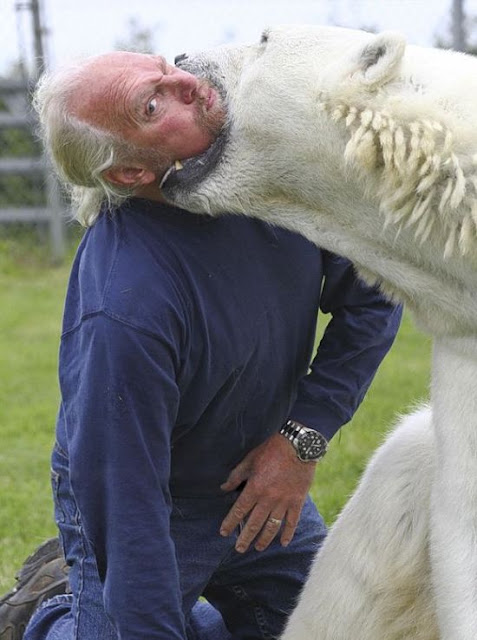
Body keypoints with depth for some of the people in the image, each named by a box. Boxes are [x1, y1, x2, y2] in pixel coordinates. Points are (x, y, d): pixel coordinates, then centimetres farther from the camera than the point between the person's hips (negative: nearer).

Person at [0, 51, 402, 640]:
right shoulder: (123, 310, -37)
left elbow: (371, 295, -7)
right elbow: (126, 508, -32)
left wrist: (305, 436, -17)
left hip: (263, 478, 6)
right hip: (164, 502, -6)